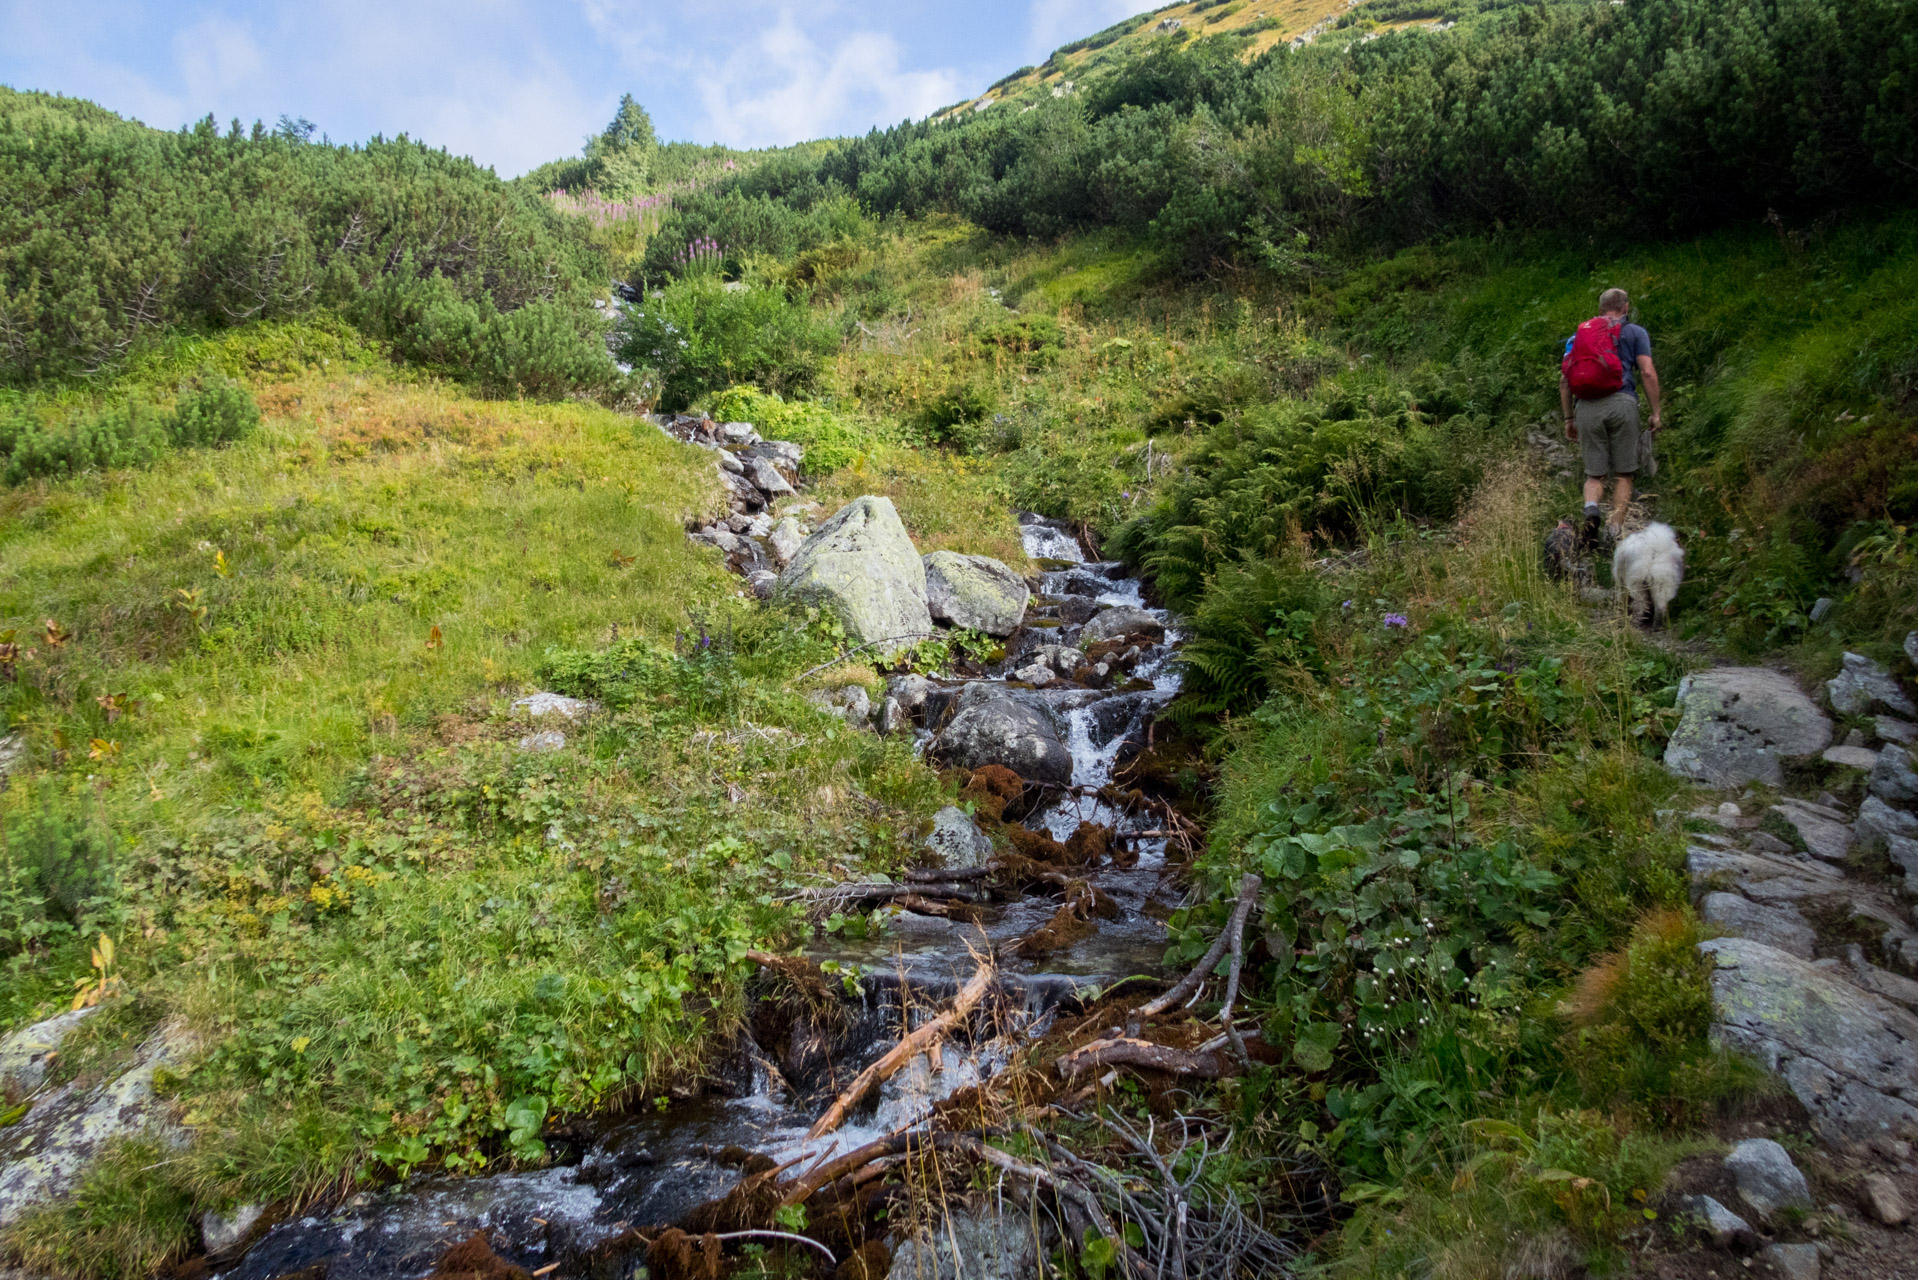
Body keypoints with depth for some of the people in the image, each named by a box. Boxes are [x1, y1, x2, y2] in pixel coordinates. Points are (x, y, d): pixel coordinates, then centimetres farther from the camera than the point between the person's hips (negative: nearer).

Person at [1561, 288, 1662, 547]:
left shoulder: (1580, 334, 21)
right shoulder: (1635, 332, 13)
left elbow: (1564, 379, 15)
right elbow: (1647, 373, 1)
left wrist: (1569, 418, 19)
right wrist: (1656, 412, 4)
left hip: (1587, 406, 2)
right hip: (1621, 402, -2)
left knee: (1594, 473, 6)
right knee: (1623, 473, 6)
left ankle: (1591, 508, -25)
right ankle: (1615, 532, -3)